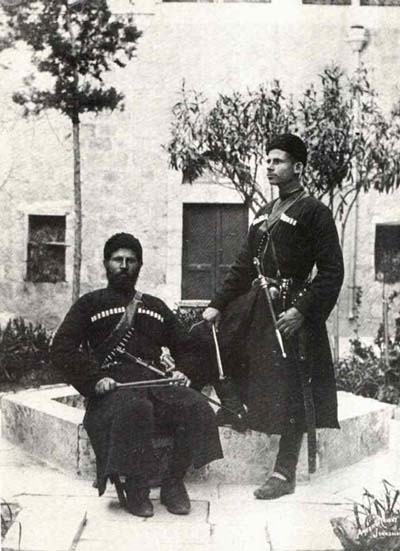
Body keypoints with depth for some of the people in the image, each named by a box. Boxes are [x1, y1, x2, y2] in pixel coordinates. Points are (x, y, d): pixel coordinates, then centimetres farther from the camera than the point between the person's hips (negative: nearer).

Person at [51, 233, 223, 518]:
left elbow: (185, 346, 31)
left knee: (198, 407, -27)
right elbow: (62, 348, 3)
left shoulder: (156, 307, 27)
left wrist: (182, 370, 9)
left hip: (155, 380, 4)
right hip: (113, 384, -4)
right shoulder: (90, 304, 15)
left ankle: (173, 483, -10)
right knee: (135, 409, -39)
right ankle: (136, 488, -19)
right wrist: (94, 378, -11)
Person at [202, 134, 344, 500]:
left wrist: (302, 311, -22)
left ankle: (284, 474, 11)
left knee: (289, 393, -2)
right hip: (255, 304, 8)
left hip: (291, 311, -8)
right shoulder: (265, 213, 16)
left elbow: (332, 271, -13)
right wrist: (218, 305, 10)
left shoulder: (314, 212, -7)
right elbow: (244, 265, 17)